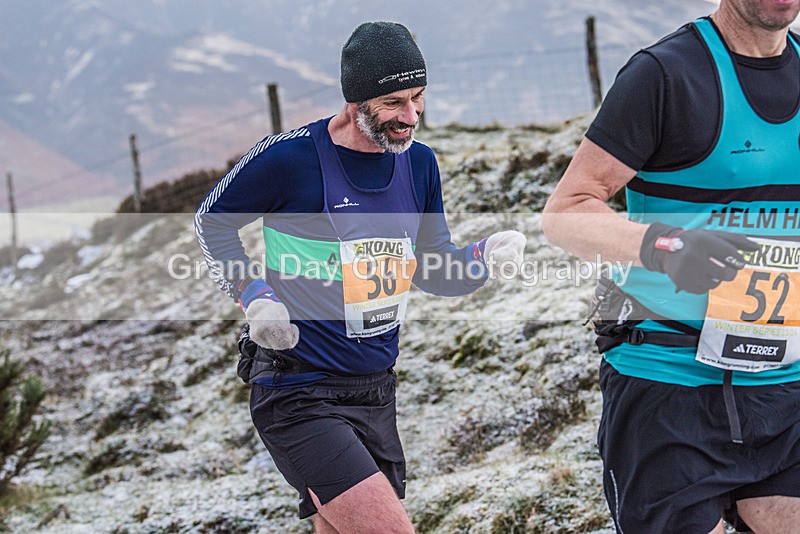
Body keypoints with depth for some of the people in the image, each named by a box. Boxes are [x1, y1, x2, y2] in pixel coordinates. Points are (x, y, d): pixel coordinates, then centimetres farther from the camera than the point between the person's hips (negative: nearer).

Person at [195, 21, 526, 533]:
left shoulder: (420, 163, 5)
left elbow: (435, 273, 15)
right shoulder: (289, 158, -13)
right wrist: (255, 298, -9)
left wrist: (485, 254, -6)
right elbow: (212, 221, 3)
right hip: (301, 394, -7)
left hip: (377, 393, 7)